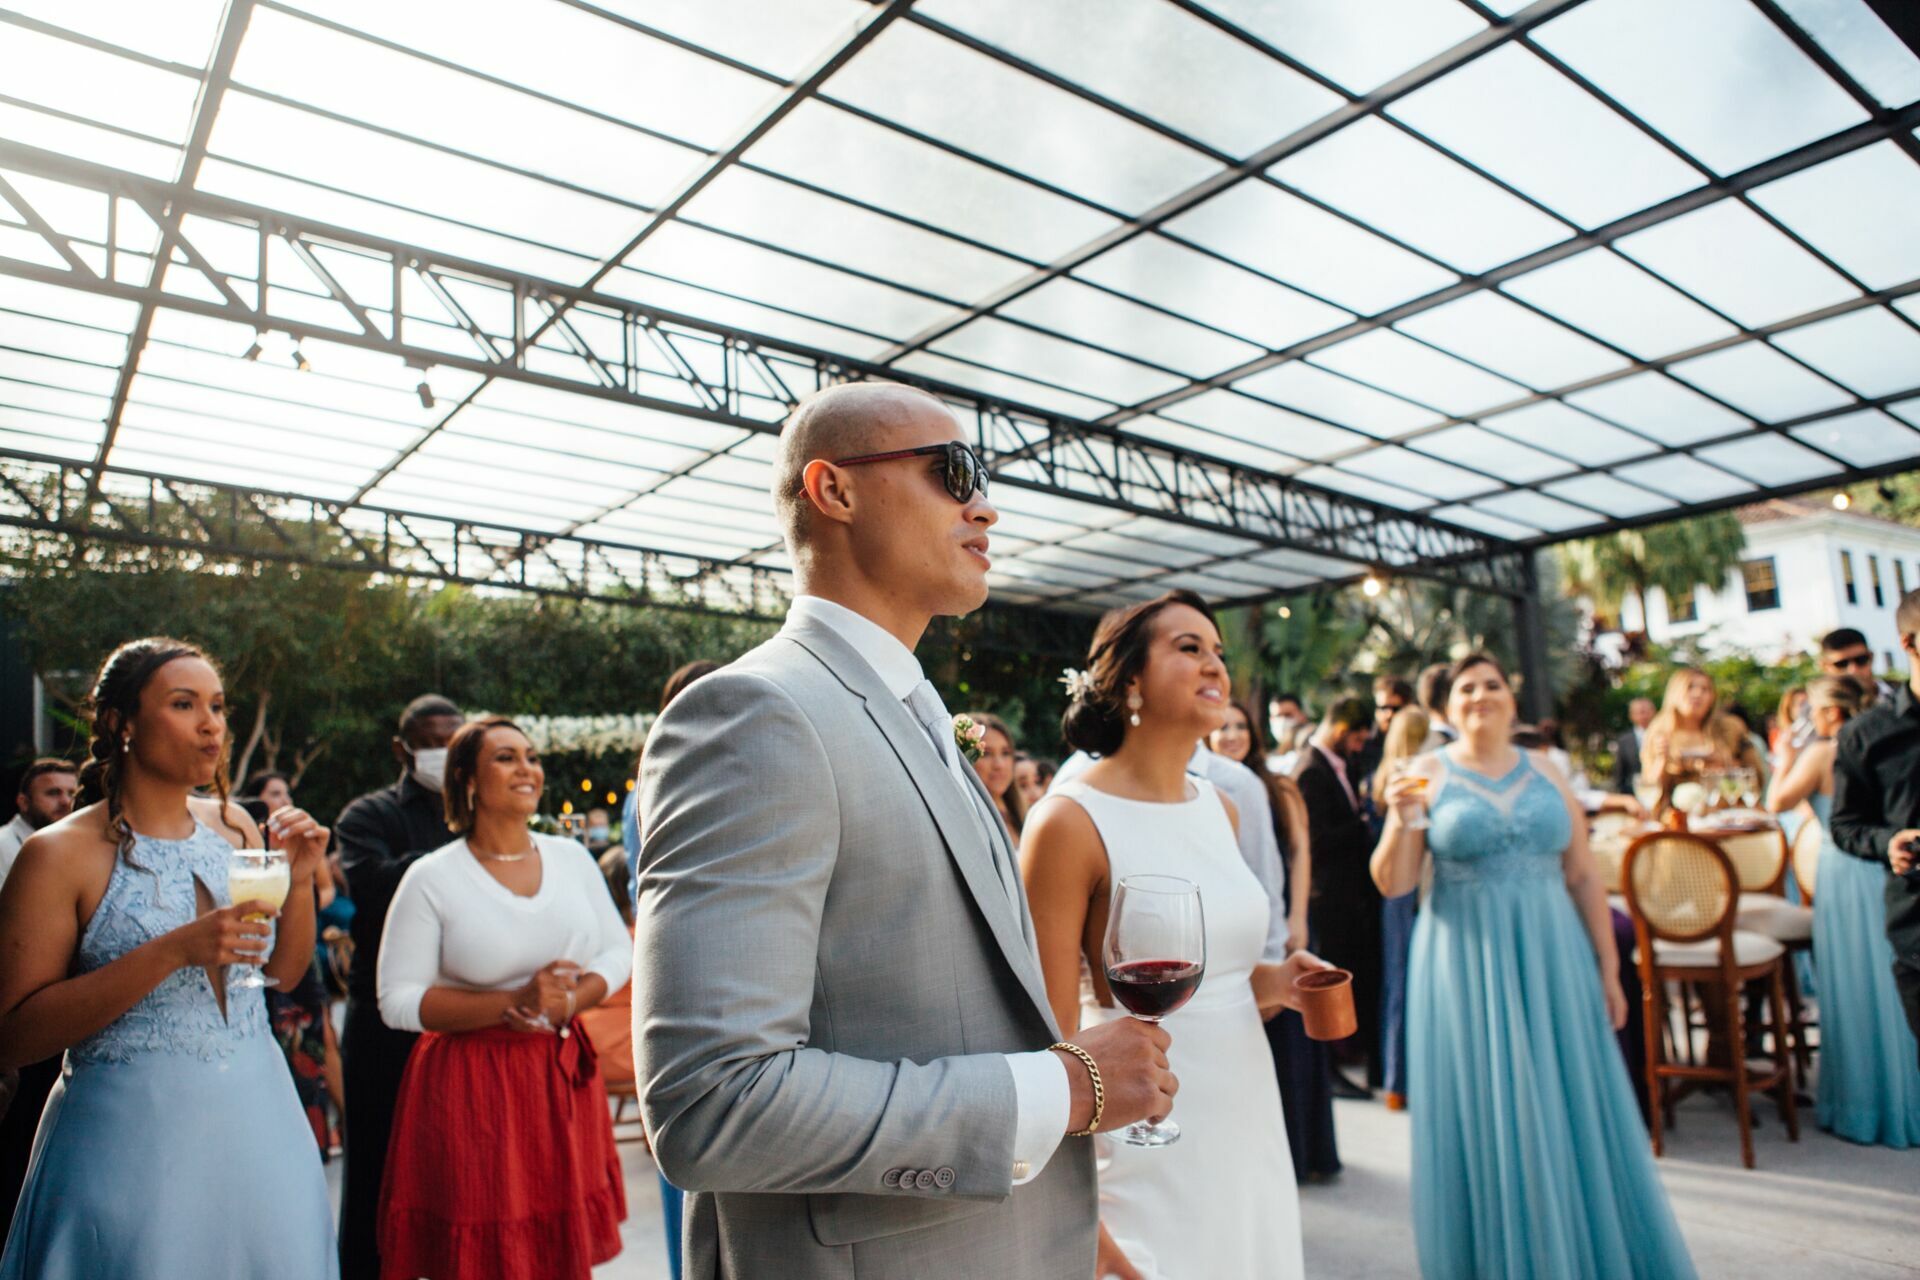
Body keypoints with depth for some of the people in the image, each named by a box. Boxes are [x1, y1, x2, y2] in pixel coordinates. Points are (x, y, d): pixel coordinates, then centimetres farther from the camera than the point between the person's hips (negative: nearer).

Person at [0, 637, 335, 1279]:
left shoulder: (233, 825, 4)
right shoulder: (61, 853, -11)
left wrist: (300, 881, -7)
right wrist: (171, 952, -24)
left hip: (259, 1120, 5)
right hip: (133, 1139, -5)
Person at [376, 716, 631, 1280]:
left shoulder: (571, 857, 5)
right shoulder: (432, 878, -7)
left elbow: (619, 950, 8)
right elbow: (397, 1001, -9)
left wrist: (567, 1003, -11)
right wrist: (515, 1003, -18)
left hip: (564, 1077, 4)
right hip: (471, 1085, -3)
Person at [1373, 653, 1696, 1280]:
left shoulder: (1545, 772, 7)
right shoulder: (1427, 774, -2)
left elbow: (1584, 877, 9)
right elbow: (1392, 884, -6)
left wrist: (1608, 968, 6)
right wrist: (1399, 818, -22)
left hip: (1551, 959, 3)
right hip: (1467, 967, -2)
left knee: (1570, 1115, 8)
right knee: (1486, 1119, 5)